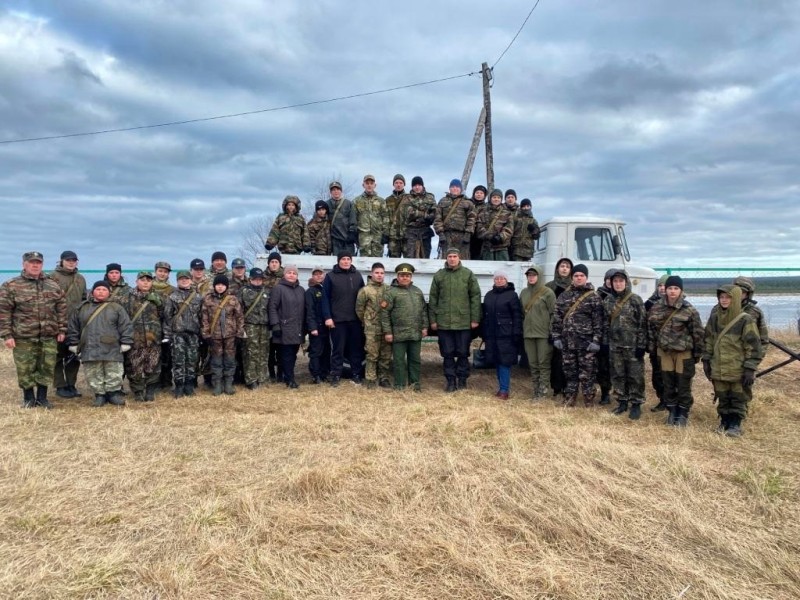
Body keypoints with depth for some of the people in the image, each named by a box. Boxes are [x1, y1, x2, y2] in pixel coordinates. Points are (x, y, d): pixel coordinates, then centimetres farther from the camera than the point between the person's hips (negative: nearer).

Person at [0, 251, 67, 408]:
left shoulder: (53, 285, 9)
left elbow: (61, 309, 12)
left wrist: (62, 330, 6)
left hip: (49, 336, 3)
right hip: (23, 337, -2)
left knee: (47, 368, 6)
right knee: (25, 369, 5)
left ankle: (42, 397, 21)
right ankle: (28, 398, 22)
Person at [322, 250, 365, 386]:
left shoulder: (357, 276, 9)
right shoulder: (331, 276, 0)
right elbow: (325, 298, -3)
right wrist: (327, 317, -11)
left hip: (355, 319, 3)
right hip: (337, 319, -3)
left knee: (357, 348, 8)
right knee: (338, 349, 3)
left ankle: (356, 374, 18)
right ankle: (335, 375, 11)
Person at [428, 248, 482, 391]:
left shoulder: (468, 274, 2)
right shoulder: (438, 275, 7)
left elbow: (475, 297, 0)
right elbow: (433, 299, 8)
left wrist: (475, 319, -5)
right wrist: (433, 320, 3)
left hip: (464, 322, -1)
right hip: (443, 322, 2)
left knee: (463, 353, 6)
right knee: (447, 353, 7)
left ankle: (462, 379, 19)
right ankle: (450, 380, 16)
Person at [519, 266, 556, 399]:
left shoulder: (547, 292, -4)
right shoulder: (524, 293, 13)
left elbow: (554, 313, -6)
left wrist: (553, 332, -11)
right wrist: (522, 331, 13)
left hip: (543, 333, -5)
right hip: (528, 333, 5)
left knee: (544, 363, -3)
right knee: (532, 363, 9)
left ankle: (543, 390, 0)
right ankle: (535, 390, 16)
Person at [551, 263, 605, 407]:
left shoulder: (593, 298, -2)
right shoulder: (564, 296, 9)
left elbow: (599, 321, -7)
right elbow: (557, 318, 10)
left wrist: (596, 340, -13)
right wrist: (556, 337, 3)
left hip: (586, 343, -4)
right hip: (567, 342, 4)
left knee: (587, 373, 1)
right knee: (569, 372, 12)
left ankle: (589, 401, 12)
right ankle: (569, 398, 22)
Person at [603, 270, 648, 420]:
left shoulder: (635, 300, -6)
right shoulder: (607, 300, 7)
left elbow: (642, 324, -8)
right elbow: (605, 322, 13)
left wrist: (641, 345, -12)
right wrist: (605, 341, 8)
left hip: (632, 345, -4)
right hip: (614, 345, 5)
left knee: (635, 376, 1)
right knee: (617, 375, 11)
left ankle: (636, 404, 11)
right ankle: (622, 402, 23)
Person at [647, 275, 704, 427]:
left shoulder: (689, 310, -12)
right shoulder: (657, 308, 0)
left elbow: (697, 333, -7)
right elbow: (651, 328, 10)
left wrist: (697, 353, -5)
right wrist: (652, 347, 9)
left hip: (684, 353, -4)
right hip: (664, 352, 4)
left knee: (683, 385, 5)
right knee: (668, 384, 12)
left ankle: (683, 414, 19)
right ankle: (672, 411, 26)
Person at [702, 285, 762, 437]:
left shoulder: (745, 320, -11)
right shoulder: (714, 318, 3)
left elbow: (753, 346, -10)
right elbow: (708, 340, 12)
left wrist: (750, 369, -12)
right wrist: (706, 361, 10)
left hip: (738, 369, -4)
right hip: (718, 368, 4)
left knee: (738, 398, 7)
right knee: (722, 398, 13)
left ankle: (735, 424, 19)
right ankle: (724, 421, 27)